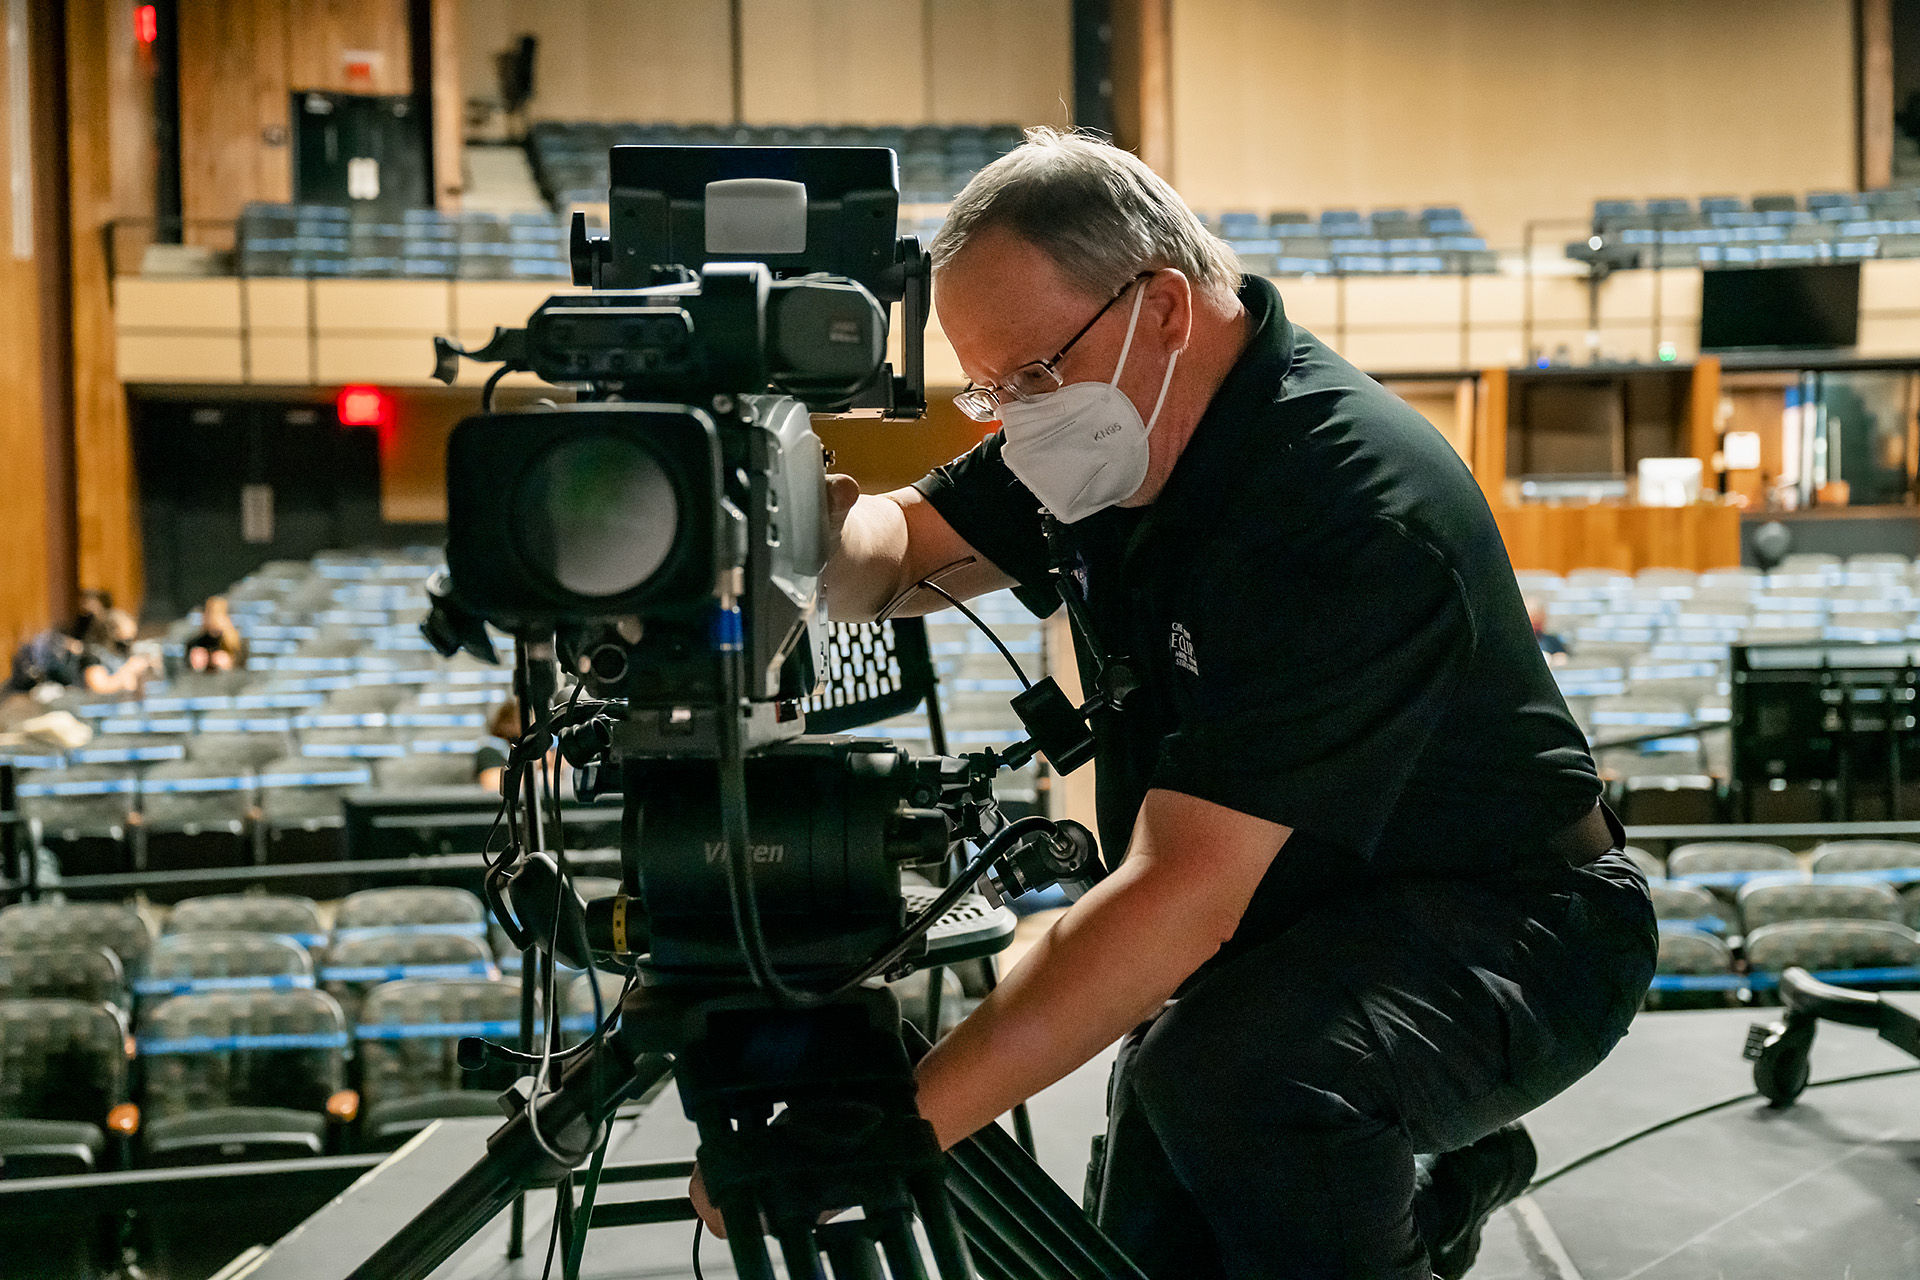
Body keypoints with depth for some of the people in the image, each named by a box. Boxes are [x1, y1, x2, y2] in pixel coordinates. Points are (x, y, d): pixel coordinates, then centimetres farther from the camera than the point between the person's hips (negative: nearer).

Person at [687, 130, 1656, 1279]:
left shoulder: (1350, 510, -33)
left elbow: (1180, 891, -39)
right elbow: (898, 549, 2)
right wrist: (825, 527, -26)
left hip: (1505, 926, -8)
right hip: (1282, 924, 8)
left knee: (1231, 1068, -36)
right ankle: (1423, 1180, 27)